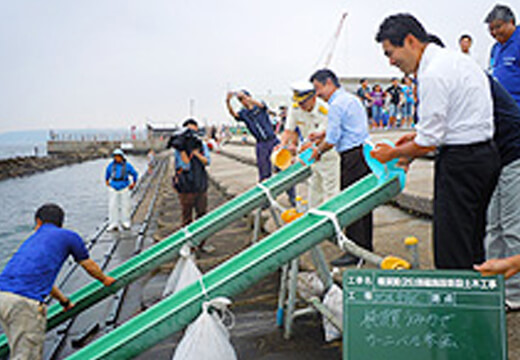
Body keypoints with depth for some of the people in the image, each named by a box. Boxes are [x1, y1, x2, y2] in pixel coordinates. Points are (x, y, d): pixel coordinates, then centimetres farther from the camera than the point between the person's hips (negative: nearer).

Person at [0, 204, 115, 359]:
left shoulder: (31, 240, 31)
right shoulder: (69, 236, 14)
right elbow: (90, 266, 29)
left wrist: (65, 301, 60)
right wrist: (105, 279, 51)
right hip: (25, 302, -7)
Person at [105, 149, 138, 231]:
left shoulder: (127, 165, -8)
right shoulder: (111, 165, -3)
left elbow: (134, 174, 9)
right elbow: (107, 172, 20)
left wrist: (133, 183, 14)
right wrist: (106, 181, 26)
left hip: (124, 188, -1)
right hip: (113, 189, 1)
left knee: (125, 206, 2)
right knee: (113, 206, -4)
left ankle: (125, 223, 15)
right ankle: (114, 224, -2)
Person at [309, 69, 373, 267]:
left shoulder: (336, 105, -14)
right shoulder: (353, 99, 16)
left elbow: (332, 140, -16)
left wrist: (319, 150, 2)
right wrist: (322, 135, 26)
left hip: (353, 157, -10)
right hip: (364, 152, 10)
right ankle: (365, 247, 23)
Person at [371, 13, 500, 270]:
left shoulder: (433, 75, -18)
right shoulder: (457, 59, 13)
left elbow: (429, 143, -17)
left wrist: (393, 153, 0)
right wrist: (419, 135, 19)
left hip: (460, 163, -10)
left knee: (451, 253, -3)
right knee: (472, 242, 19)